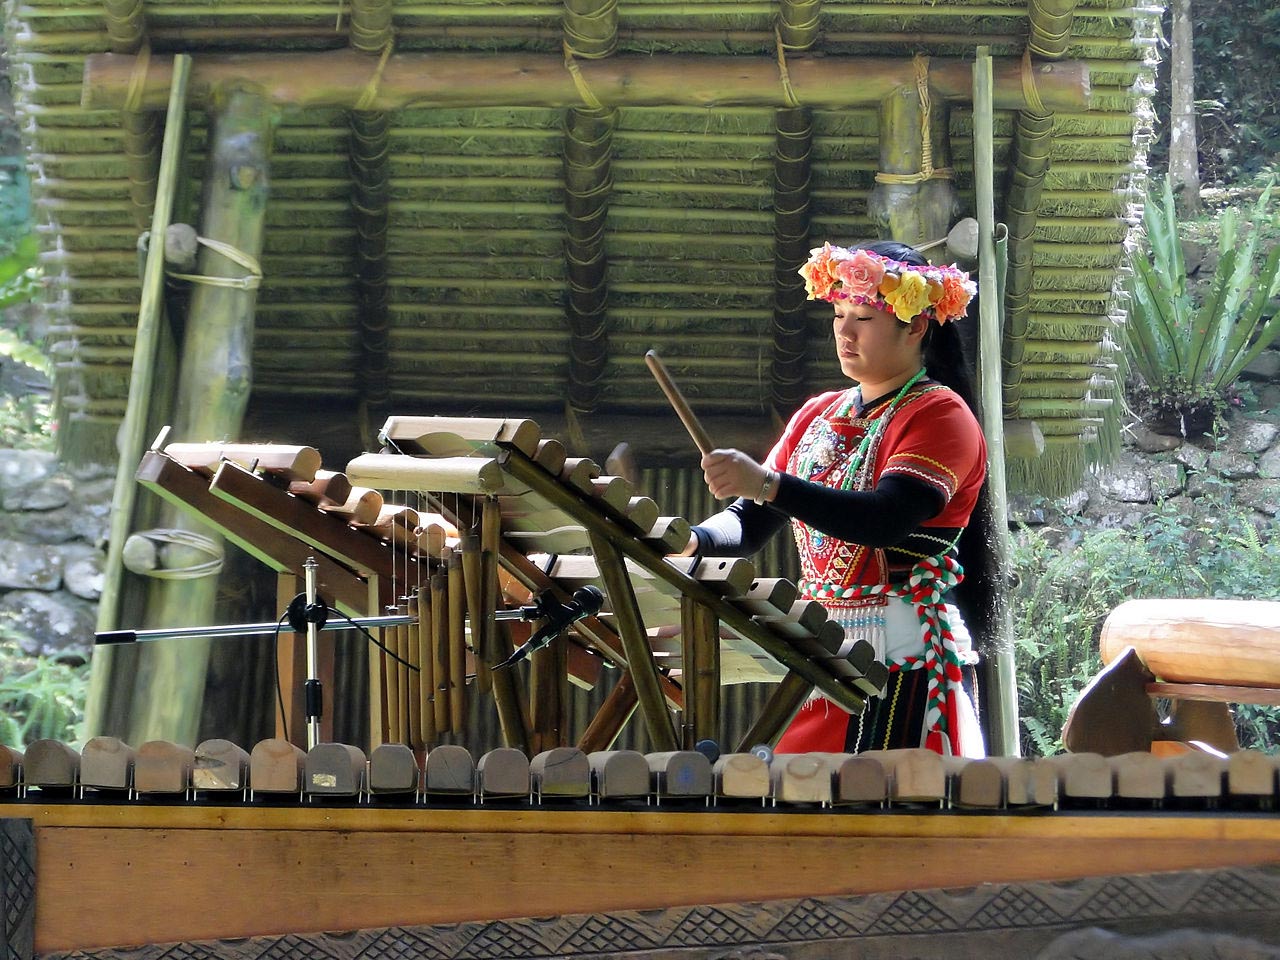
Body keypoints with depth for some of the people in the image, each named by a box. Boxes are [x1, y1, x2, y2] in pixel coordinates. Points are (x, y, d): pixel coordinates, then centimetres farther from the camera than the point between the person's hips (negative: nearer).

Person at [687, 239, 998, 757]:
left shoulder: (940, 414, -6)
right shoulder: (817, 416, 16)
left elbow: (886, 521, -23)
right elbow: (750, 524, 11)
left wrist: (766, 485, -31)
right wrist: (695, 539, -11)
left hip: (903, 657, -6)